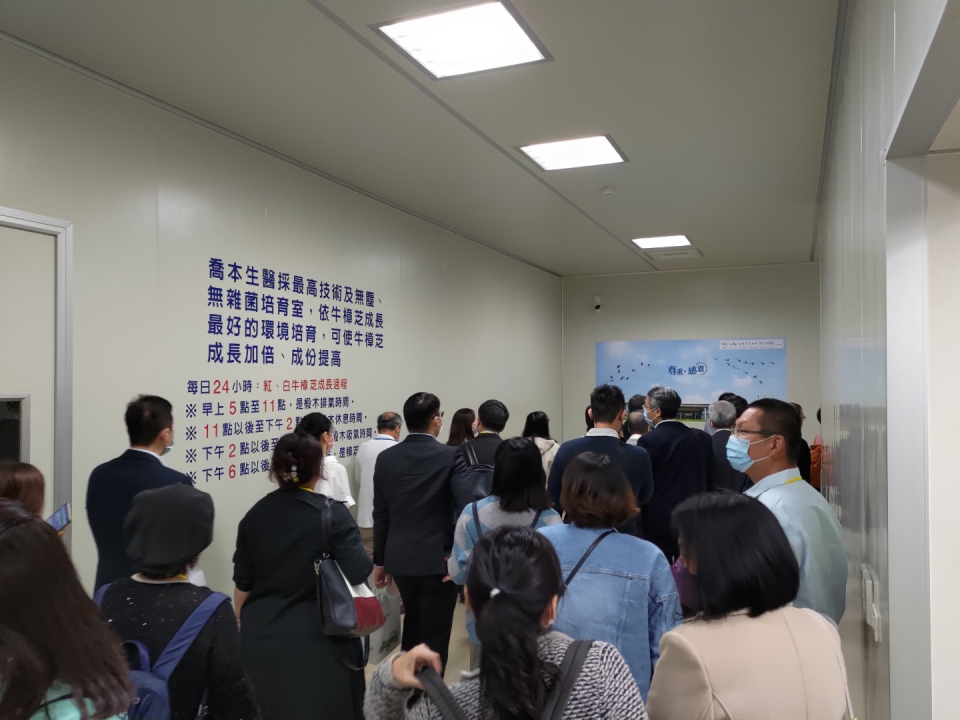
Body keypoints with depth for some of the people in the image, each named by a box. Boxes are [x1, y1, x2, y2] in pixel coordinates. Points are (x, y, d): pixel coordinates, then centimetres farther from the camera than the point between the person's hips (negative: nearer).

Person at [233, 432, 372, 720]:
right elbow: (358, 575, -18)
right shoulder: (332, 514, -14)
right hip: (319, 641, -5)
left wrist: (245, 626, 21)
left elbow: (243, 585, 6)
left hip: (262, 637, 5)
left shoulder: (254, 516, 0)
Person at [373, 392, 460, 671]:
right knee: (435, 634, 8)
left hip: (399, 557, 5)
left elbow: (380, 515, 2)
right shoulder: (451, 456, -12)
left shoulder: (386, 458, -2)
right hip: (438, 558, -4)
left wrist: (380, 560, 11)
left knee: (413, 621, 26)